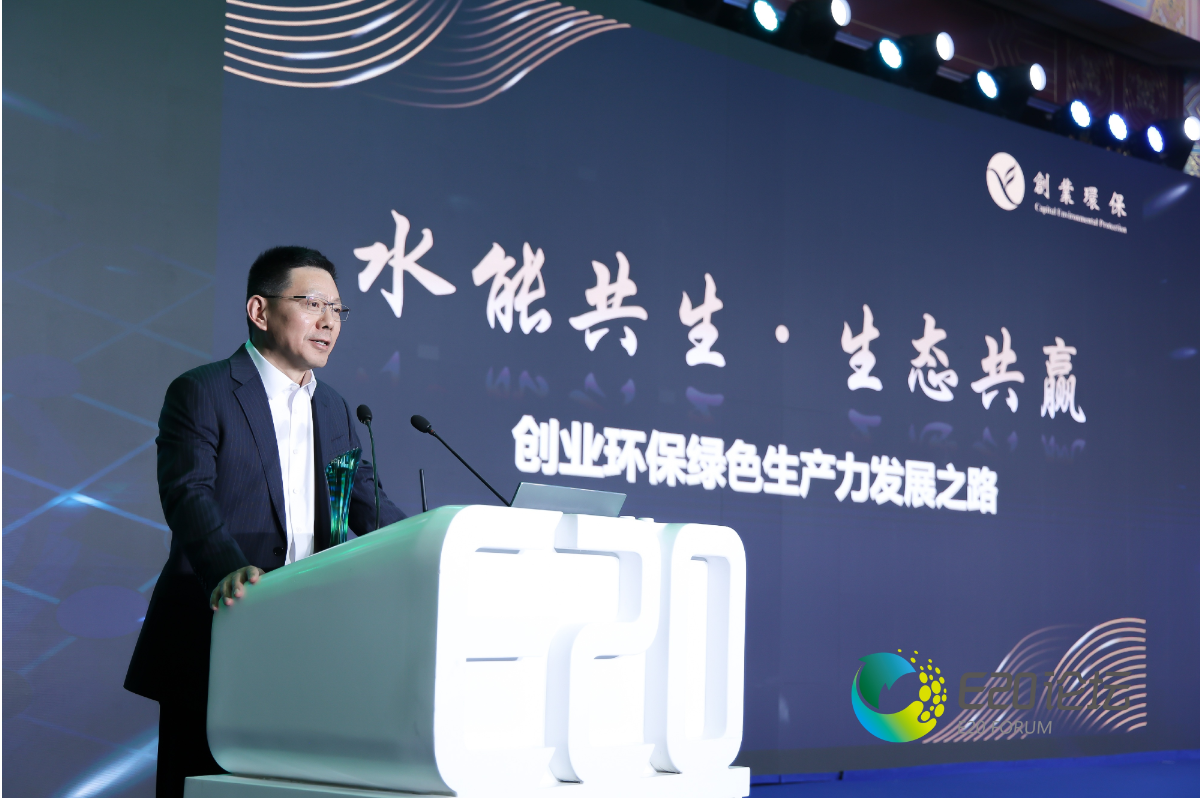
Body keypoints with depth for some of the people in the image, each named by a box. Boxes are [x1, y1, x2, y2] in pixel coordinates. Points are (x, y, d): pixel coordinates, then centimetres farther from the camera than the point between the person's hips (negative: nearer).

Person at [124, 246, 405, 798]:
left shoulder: (334, 410, 18)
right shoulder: (201, 393, -4)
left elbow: (367, 501, 15)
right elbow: (188, 494, -17)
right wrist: (227, 571, -36)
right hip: (216, 636, -6)